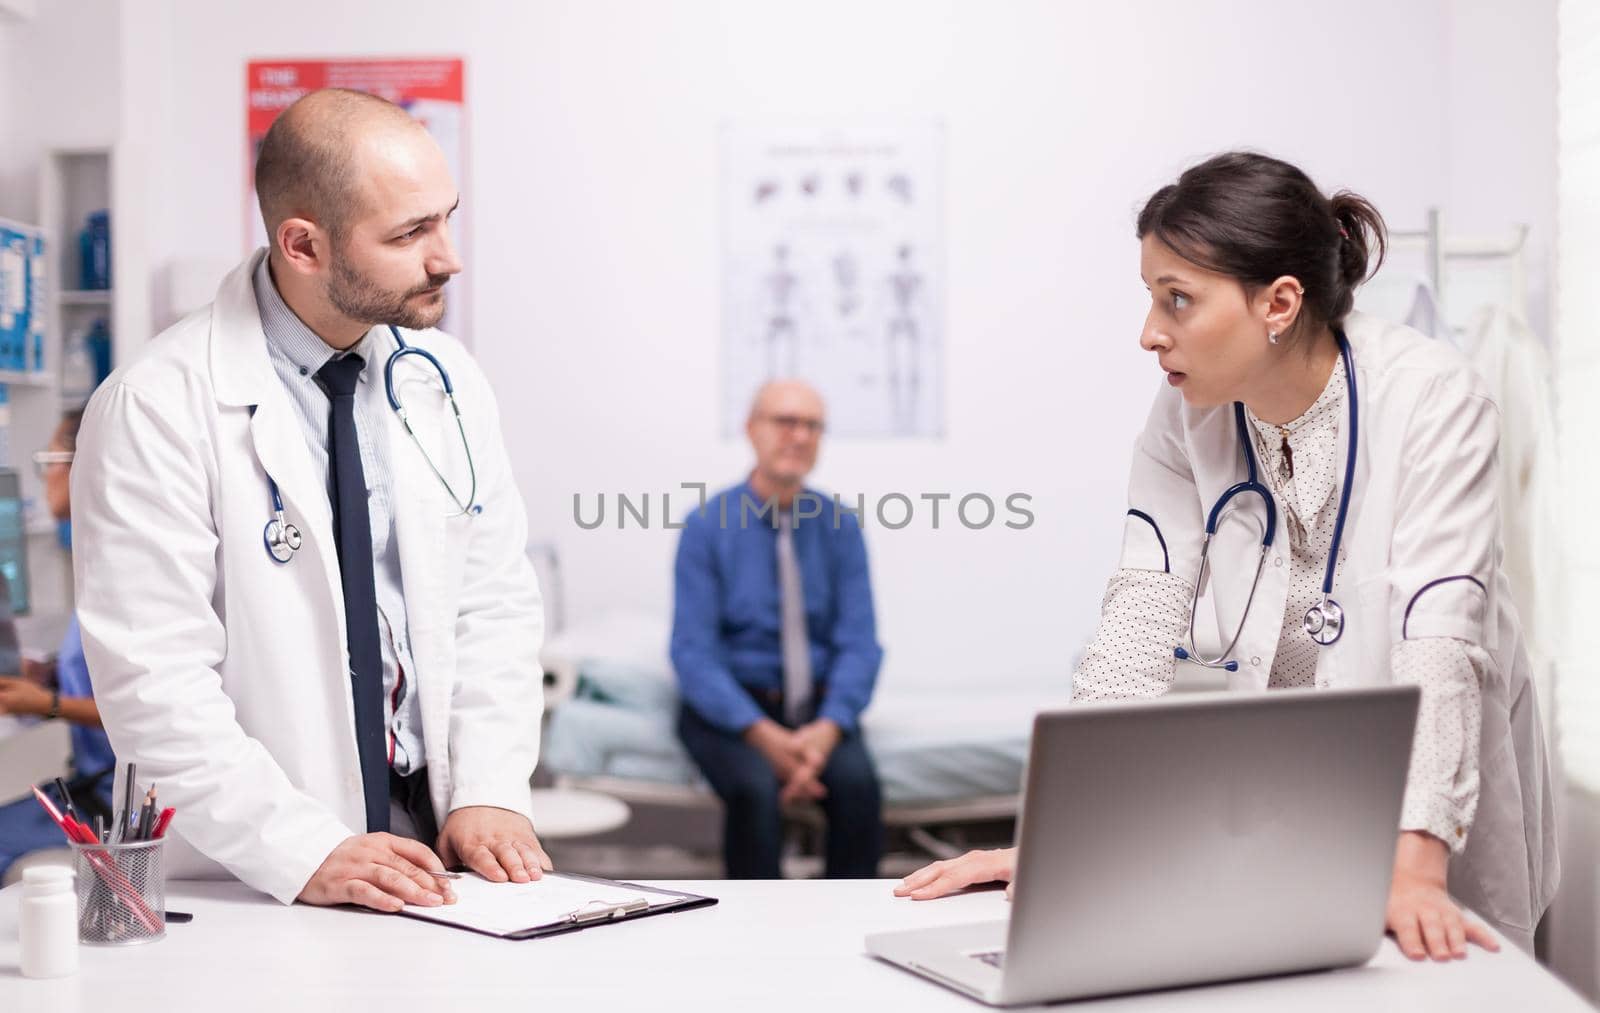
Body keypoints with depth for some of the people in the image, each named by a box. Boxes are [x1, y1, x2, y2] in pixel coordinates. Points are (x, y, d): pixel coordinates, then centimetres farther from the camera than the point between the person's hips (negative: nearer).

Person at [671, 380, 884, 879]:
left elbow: (860, 644, -1)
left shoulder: (840, 527, 3)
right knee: (755, 787, -33)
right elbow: (692, 652, -9)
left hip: (818, 707, 2)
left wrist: (828, 728, -21)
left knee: (856, 780, -29)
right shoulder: (707, 525, -4)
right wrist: (762, 734, -23)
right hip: (728, 706, -2)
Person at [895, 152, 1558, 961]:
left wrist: (1414, 869, -34)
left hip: (1444, 806, -3)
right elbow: (1140, 621, -10)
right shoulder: (1189, 416, -4)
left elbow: (1439, 640, -25)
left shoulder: (1429, 398, -16)